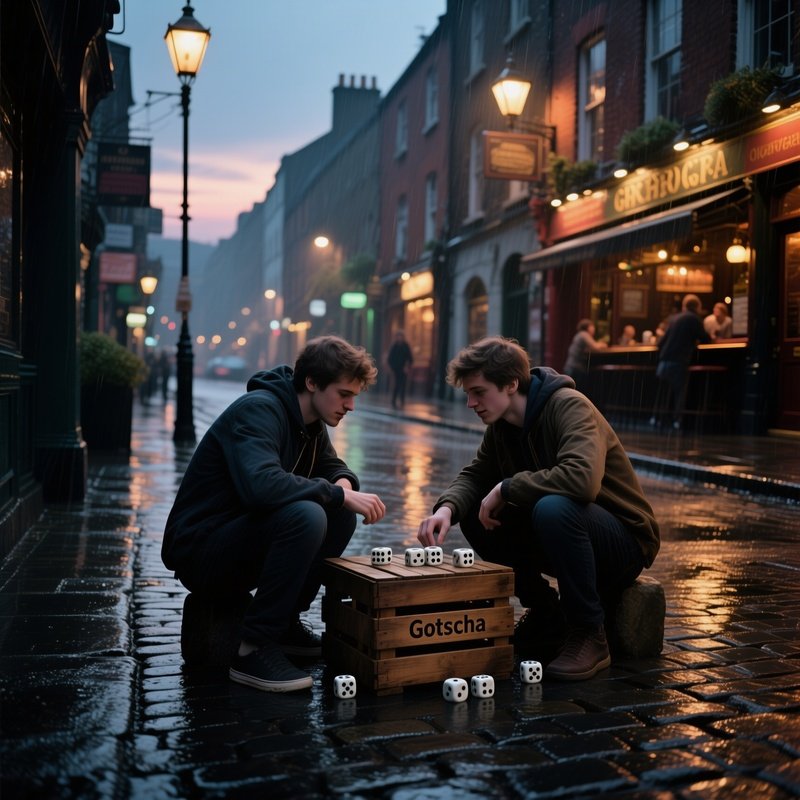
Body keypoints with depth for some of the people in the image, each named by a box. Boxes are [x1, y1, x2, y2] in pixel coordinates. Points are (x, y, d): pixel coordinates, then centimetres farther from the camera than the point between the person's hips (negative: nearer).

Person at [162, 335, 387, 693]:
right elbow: (262, 484, -36)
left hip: (243, 538, 9)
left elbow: (333, 467, 20)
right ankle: (253, 649, -23)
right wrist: (338, 494, -26)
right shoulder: (258, 410, -20)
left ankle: (287, 621, 7)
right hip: (200, 552, -9)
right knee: (305, 515, -31)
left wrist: (344, 484, -5)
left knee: (341, 513, -1)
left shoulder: (309, 421, 8)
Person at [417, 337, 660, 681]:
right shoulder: (501, 424, 2)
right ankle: (546, 614, 7)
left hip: (624, 542, -8)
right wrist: (447, 507, -17)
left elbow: (582, 478, -40)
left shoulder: (570, 407, -23)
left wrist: (506, 489, -28)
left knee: (552, 507, -37)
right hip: (567, 538, 8)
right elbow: (474, 475, 6)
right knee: (473, 517, -7)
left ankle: (589, 635, -19)